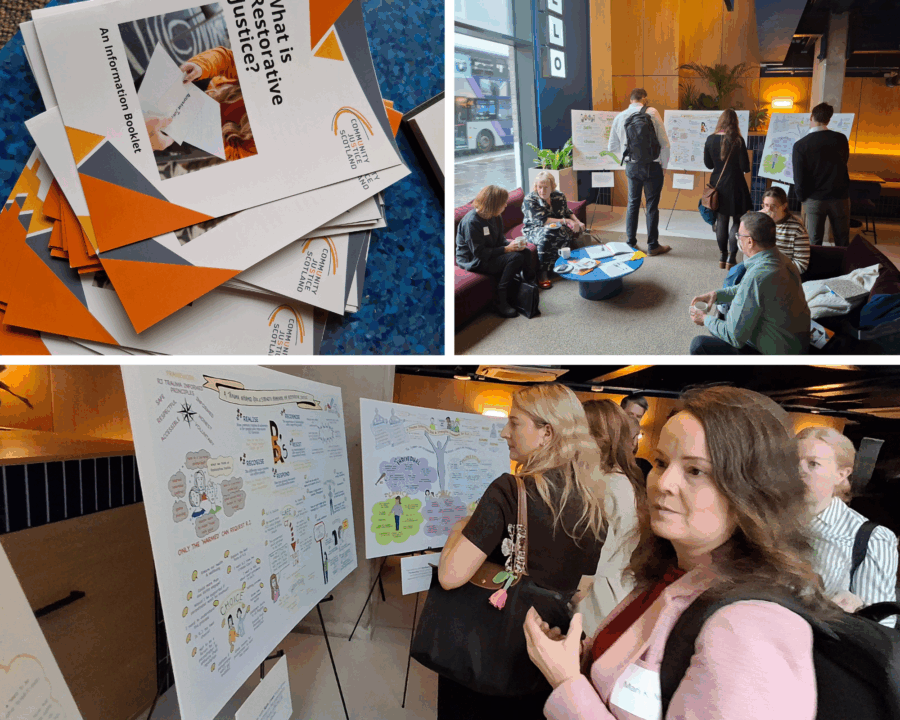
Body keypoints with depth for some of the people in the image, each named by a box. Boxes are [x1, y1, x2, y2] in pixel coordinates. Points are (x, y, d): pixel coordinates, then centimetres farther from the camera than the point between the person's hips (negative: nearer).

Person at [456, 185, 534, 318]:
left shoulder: (495, 217, 3)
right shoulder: (471, 222, -24)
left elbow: (500, 240, 13)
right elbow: (479, 253, -25)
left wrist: (512, 245, -10)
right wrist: (507, 249, -23)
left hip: (490, 254, 9)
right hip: (473, 261, -9)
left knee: (526, 252, -5)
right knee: (516, 257, -25)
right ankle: (500, 303, -21)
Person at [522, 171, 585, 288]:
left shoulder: (559, 196, 4)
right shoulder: (529, 199, -13)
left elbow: (567, 212, 20)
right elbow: (541, 221, -22)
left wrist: (577, 222, -1)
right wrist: (565, 221, -25)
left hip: (557, 229, 5)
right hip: (534, 230, -5)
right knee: (546, 235, -41)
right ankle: (542, 273, -32)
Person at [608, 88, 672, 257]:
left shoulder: (620, 117, 2)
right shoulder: (652, 113, -7)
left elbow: (612, 146, 10)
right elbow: (664, 143, -8)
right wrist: (664, 166, 3)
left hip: (631, 166, 3)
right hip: (652, 166, -3)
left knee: (632, 204, 15)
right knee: (652, 205, 4)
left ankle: (631, 243, 20)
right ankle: (653, 246, 10)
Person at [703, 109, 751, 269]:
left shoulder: (710, 139, -4)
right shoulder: (737, 141, -14)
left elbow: (708, 164, 4)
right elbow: (745, 167, -12)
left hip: (717, 185, 4)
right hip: (735, 186, -4)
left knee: (721, 221, 14)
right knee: (737, 221, 7)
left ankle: (722, 257, 19)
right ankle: (731, 258, 2)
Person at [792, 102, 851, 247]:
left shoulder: (800, 145, -10)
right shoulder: (841, 139, -3)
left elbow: (799, 179, -10)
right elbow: (844, 161, 15)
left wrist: (802, 198, 5)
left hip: (814, 199, -2)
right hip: (840, 197, 2)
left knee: (815, 242, 6)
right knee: (843, 243, 11)